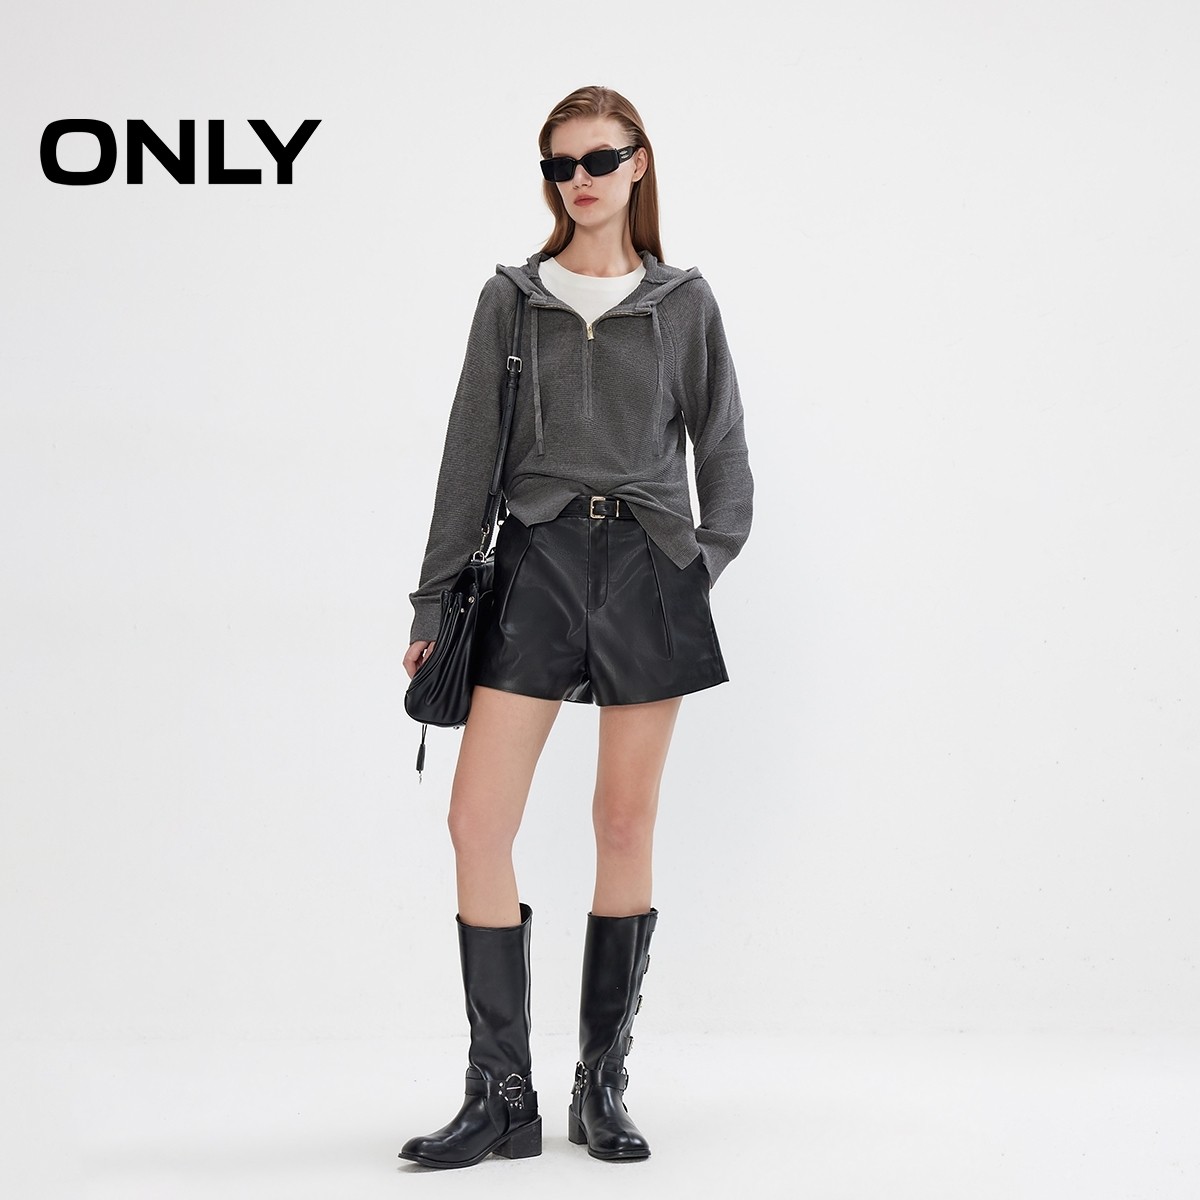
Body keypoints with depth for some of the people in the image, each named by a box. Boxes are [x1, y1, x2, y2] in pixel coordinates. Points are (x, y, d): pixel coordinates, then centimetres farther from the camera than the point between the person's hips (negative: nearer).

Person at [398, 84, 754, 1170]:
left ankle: (604, 1084, 15)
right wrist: (435, 600, 7)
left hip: (647, 568, 0)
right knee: (478, 822, -9)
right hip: (538, 561, 1)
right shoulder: (511, 299, 8)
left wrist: (713, 551, -3)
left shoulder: (683, 301, 7)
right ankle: (502, 1095, -1)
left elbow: (723, 447, 12)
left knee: (626, 826, 4)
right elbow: (471, 454, 8)